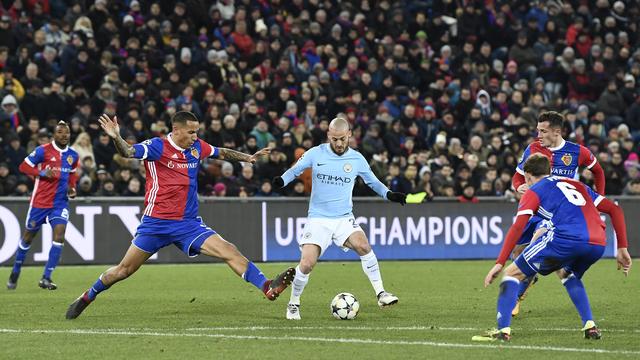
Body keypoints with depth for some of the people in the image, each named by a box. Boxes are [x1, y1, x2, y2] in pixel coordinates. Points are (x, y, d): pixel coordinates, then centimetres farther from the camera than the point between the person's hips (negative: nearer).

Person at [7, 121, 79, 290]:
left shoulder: (73, 155, 5)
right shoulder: (43, 150, -10)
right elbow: (24, 166, -8)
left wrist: (72, 188, 5)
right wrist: (42, 173, -22)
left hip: (60, 202, 3)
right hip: (40, 200, -3)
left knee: (59, 233, -16)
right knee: (28, 236, 9)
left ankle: (46, 278, -13)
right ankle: (15, 271, 31)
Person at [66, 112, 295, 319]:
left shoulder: (197, 147, 6)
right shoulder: (157, 147, -11)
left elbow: (222, 153, 26)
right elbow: (129, 152, -27)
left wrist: (248, 158, 18)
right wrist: (116, 139, -47)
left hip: (188, 223, 4)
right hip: (157, 223, -4)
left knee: (229, 251, -13)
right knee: (124, 270, 3)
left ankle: (267, 287, -21)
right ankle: (87, 297, 23)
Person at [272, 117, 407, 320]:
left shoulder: (356, 159, 2)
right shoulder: (315, 154, -2)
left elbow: (373, 181, 15)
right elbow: (295, 170, 6)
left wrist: (389, 195, -2)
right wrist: (281, 181, -15)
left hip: (344, 218, 1)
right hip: (318, 218, -1)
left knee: (363, 245, -26)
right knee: (307, 263, -15)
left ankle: (380, 294, -17)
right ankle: (293, 304, 9)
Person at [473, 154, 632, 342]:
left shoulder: (534, 191, 17)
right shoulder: (577, 185, 34)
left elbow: (517, 227, 2)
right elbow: (615, 209, 28)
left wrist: (499, 263, 0)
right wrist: (622, 249, 27)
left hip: (566, 239, -5)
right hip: (598, 244, 5)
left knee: (512, 273, 9)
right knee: (567, 274, 36)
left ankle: (503, 330, -4)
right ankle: (590, 326, 21)